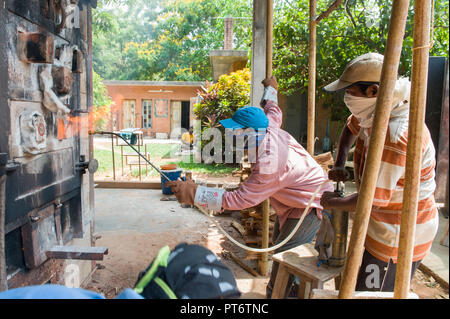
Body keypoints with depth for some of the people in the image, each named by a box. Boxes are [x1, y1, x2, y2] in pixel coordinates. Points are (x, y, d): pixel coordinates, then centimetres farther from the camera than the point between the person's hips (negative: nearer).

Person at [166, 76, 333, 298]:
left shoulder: (268, 165, -38)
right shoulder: (267, 127, -12)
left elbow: (237, 200, -37)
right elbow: (274, 114, 14)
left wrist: (194, 193, -37)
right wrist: (270, 91, 35)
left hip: (308, 206, -11)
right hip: (294, 200, 11)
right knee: (279, 241, 26)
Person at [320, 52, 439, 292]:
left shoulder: (396, 137, -32)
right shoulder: (376, 112, -3)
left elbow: (372, 200, -29)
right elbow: (351, 127, 21)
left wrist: (332, 202, -11)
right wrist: (339, 164, 6)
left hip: (399, 234, -9)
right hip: (385, 222, 9)